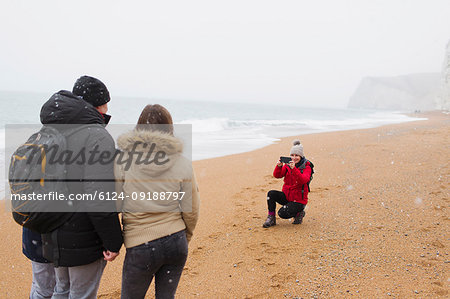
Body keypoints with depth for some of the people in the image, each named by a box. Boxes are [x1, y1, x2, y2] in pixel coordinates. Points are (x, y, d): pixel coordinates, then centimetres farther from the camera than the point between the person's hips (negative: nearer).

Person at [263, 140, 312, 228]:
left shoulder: (306, 167, -10)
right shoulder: (287, 165, 3)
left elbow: (304, 180, -29)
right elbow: (277, 175, -9)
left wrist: (294, 169, -41)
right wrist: (279, 166, -30)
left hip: (298, 200, -5)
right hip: (286, 196, 5)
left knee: (282, 213, -23)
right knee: (271, 193, -21)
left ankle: (299, 213, 7)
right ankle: (271, 218, -7)